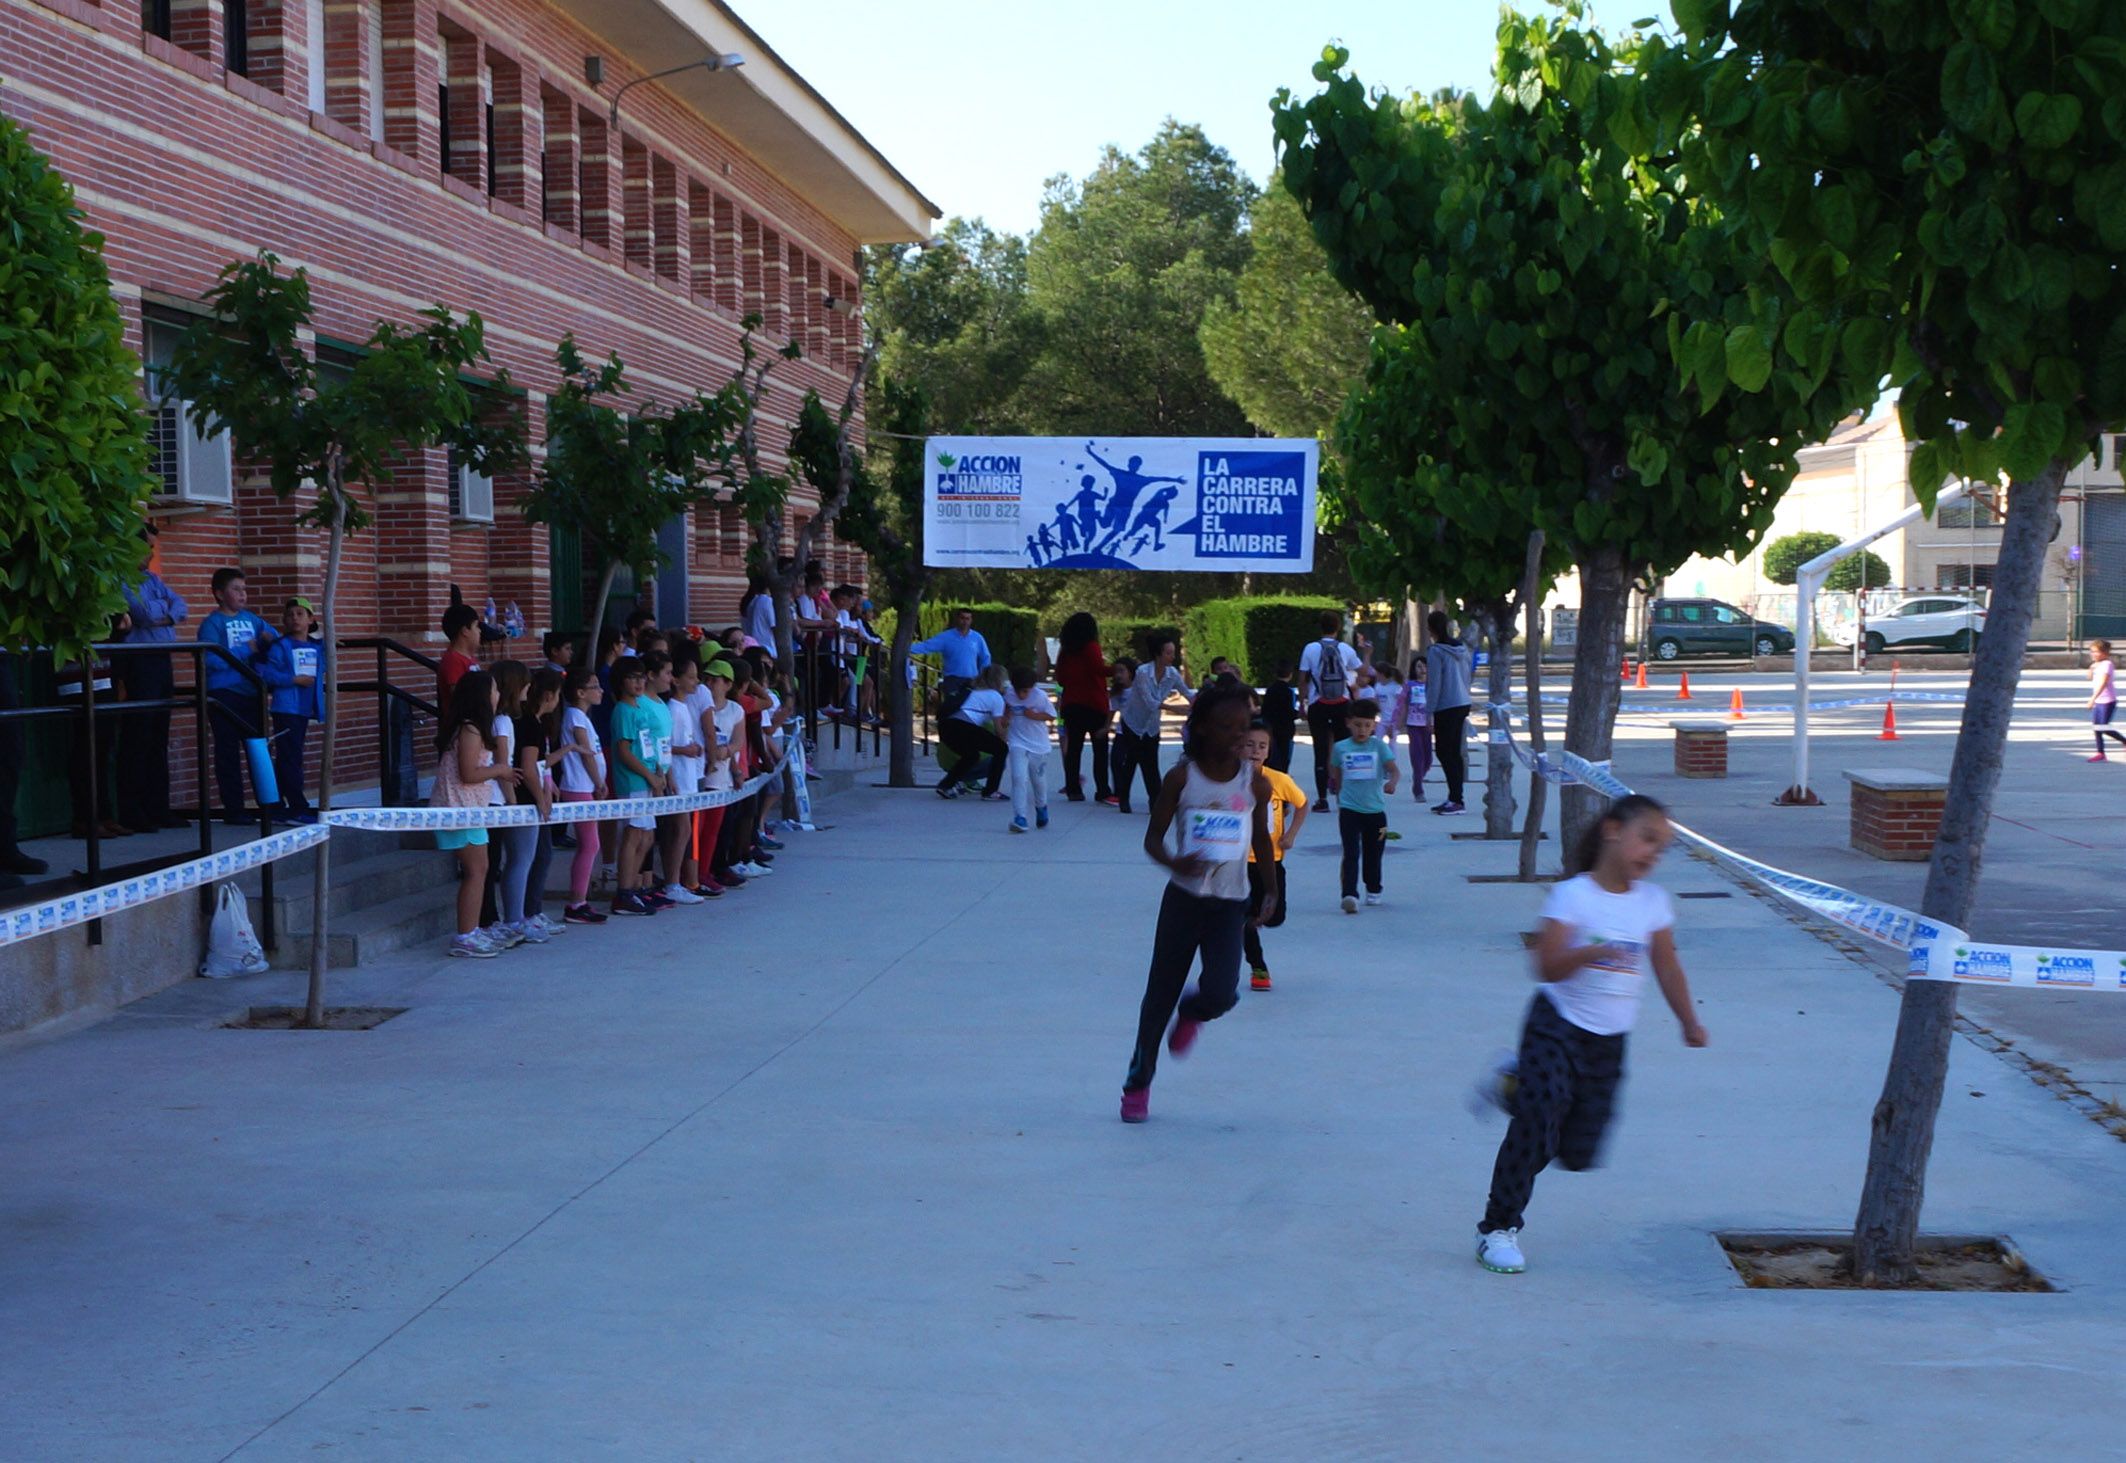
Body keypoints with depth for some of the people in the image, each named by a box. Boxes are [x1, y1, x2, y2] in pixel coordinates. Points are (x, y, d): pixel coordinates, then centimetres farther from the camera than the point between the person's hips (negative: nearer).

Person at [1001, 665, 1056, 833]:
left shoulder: (1040, 696, -12)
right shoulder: (1008, 696, -6)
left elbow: (1051, 716, -5)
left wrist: (1035, 715, -19)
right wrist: (1005, 718, -5)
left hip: (1038, 745, 0)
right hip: (1017, 744, 0)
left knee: (1039, 780, 14)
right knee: (1019, 778, -17)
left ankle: (1041, 807, 44)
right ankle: (1019, 817, -17)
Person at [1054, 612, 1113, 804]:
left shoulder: (1066, 650, 9)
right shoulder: (1090, 647, -9)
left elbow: (1060, 678, 12)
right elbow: (1100, 669, -23)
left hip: (1071, 703, 6)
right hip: (1093, 704, -6)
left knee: (1073, 747, 8)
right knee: (1100, 749, -1)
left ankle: (1073, 788, 5)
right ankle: (1102, 792, -3)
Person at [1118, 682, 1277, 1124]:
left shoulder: (1255, 782, -1)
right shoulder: (1181, 778, -8)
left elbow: (1262, 840, 12)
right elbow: (1153, 838, -6)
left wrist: (1270, 891, 4)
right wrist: (1173, 863, -27)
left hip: (1230, 904, 1)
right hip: (1184, 897, -1)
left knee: (1220, 994, -15)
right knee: (1160, 995, 5)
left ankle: (1191, 1014, 23)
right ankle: (1138, 1083, 22)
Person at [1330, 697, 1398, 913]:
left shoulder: (1379, 746, -2)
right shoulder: (1341, 748, 2)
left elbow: (1393, 768, -14)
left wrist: (1392, 782, -35)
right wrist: (1339, 798, 18)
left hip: (1375, 810, 1)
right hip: (1349, 810, -1)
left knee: (1373, 854, 14)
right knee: (1351, 854, -11)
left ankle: (1373, 891, 34)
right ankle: (1349, 895, -18)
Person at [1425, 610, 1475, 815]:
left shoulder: (1435, 651, -12)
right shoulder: (1461, 648, 10)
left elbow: (1434, 684, -14)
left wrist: (1429, 713, -9)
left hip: (1445, 707, -7)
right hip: (1462, 705, 7)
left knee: (1445, 752, -3)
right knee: (1455, 752, 12)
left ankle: (1455, 799, -6)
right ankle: (1454, 798, 16)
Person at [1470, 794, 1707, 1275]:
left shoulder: (1654, 901, 3)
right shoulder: (1572, 896, -13)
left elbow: (1667, 967, 12)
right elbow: (1548, 967, -21)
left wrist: (1689, 1021, 7)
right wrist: (1592, 953, -37)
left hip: (1609, 1041, 5)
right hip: (1558, 1028, -5)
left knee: (1579, 1151, 7)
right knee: (1535, 1131, -15)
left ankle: (1515, 1085, 30)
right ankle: (1498, 1228, 0)